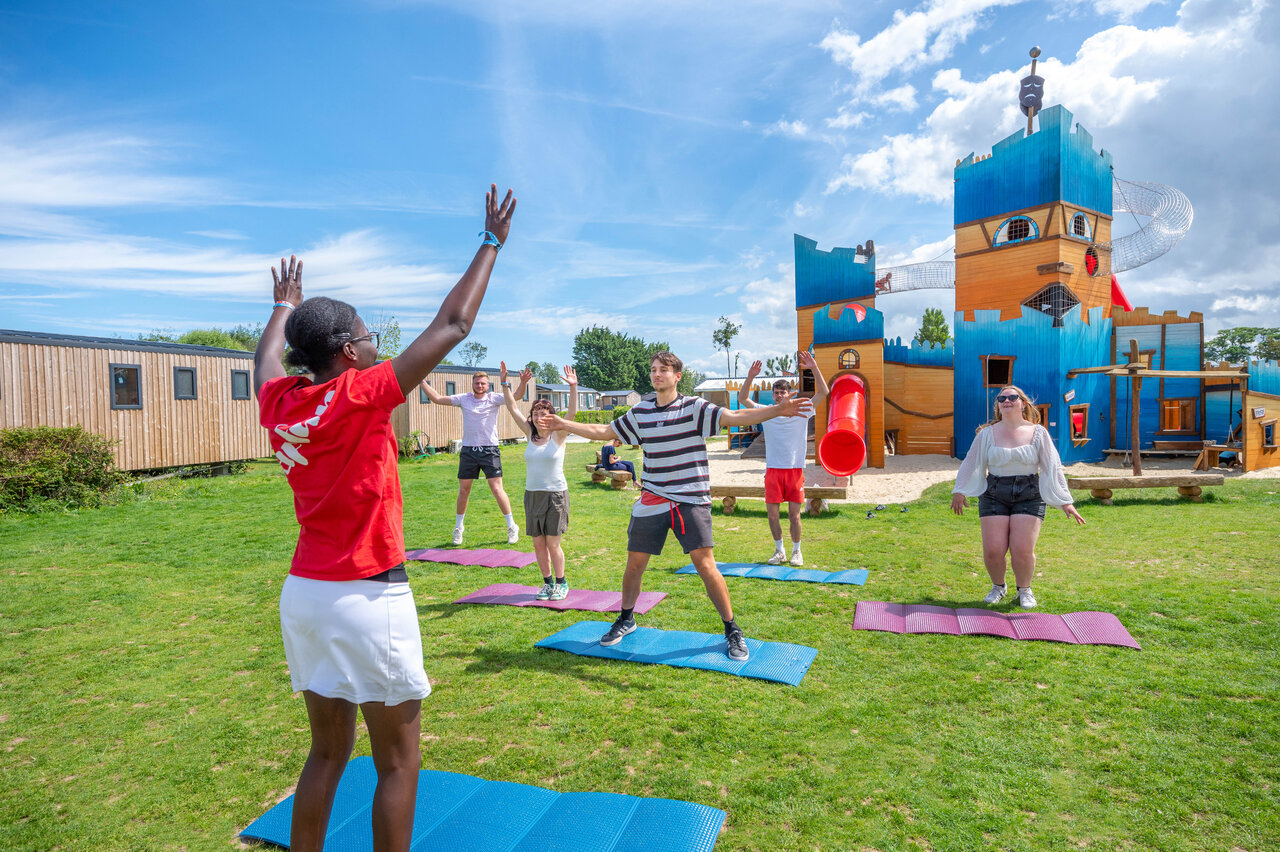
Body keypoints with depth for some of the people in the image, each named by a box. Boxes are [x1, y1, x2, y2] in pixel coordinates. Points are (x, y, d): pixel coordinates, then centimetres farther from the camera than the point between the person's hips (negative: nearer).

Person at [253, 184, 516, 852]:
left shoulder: (278, 402, 2)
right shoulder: (360, 395, -16)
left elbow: (266, 354, 26)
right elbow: (452, 325, -13)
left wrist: (286, 302, 44)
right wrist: (492, 242, -2)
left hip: (302, 592, 8)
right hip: (368, 598, -7)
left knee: (327, 752, 21)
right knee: (398, 763, 8)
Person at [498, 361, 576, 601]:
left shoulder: (558, 435, -5)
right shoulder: (530, 434, 5)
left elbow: (572, 413, -20)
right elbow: (512, 408, 5)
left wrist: (573, 388, -31)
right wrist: (505, 384, -2)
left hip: (555, 494, -4)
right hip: (532, 494, 5)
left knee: (552, 543, 0)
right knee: (538, 544, 9)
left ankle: (561, 583, 18)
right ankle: (548, 583, 25)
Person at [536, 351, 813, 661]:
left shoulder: (694, 407, -6)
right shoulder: (640, 412, 7)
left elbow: (736, 418, -17)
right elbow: (603, 431, 16)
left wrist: (777, 411, -31)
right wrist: (562, 424, 15)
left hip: (691, 500, -4)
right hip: (651, 500, 4)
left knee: (705, 564, -7)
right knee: (634, 564, 9)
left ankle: (732, 631, 10)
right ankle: (626, 619, 34)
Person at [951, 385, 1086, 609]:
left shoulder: (1038, 433, 3)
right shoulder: (987, 433, 4)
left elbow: (1052, 468, 3)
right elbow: (971, 464, 10)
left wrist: (1065, 501, 1)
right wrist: (960, 491, 9)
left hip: (1029, 496, 0)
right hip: (994, 496, 1)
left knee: (1022, 550, -10)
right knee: (993, 550, -8)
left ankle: (1025, 590, 19)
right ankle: (998, 586, 23)